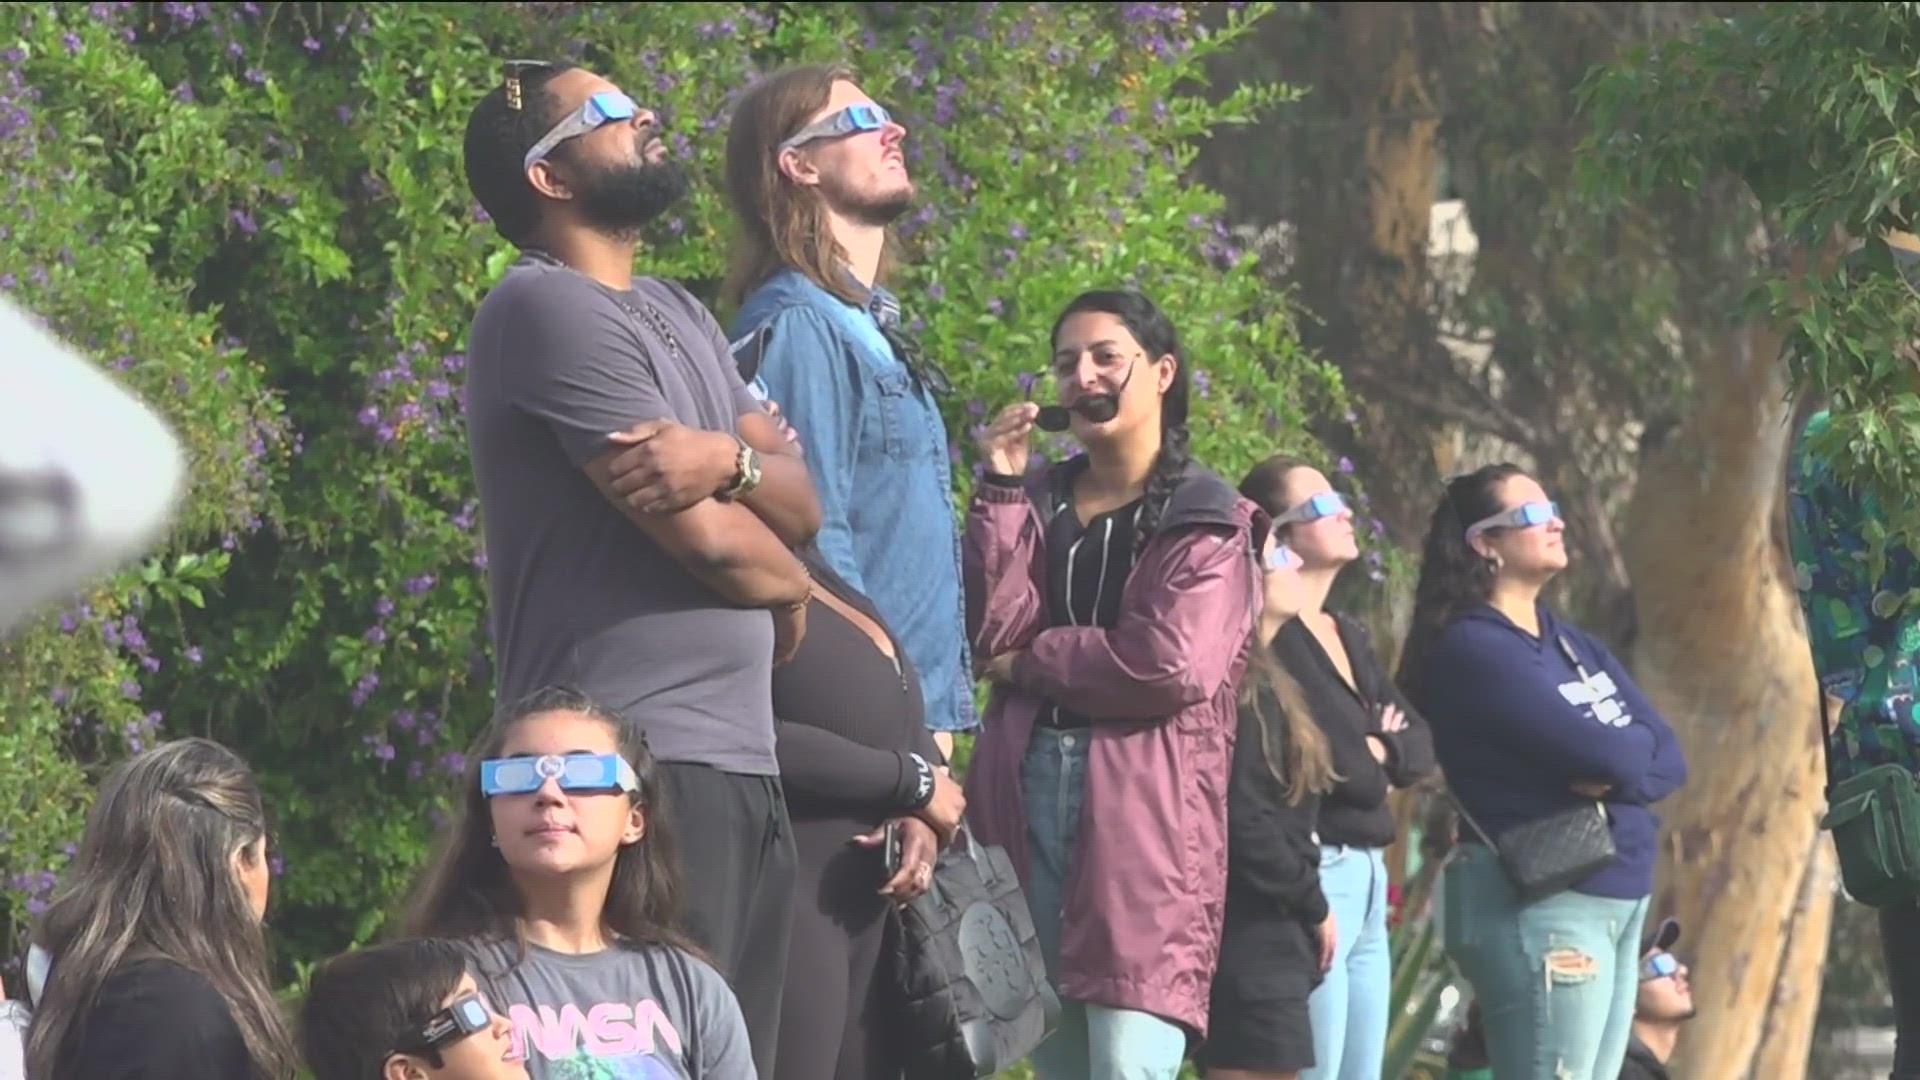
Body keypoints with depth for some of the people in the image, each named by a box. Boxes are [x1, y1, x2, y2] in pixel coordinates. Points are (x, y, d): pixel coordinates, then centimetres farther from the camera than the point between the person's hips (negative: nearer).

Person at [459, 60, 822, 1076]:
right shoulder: (551, 307, -9)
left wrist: (728, 459, -12)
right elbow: (710, 540, -14)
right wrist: (789, 590, 8)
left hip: (741, 760, 9)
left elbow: (800, 505, 11)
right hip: (639, 762, -9)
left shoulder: (675, 314, 20)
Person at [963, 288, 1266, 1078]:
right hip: (1027, 794, 5)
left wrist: (1029, 663, -1)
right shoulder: (1035, 503, 17)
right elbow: (990, 629, 1)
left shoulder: (1209, 522, 3)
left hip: (1144, 810, -5)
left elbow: (1170, 667, -11)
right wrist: (1001, 489, -1)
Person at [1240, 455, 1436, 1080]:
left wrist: (1374, 752, -7)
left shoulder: (1349, 637, 18)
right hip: (1312, 877, -10)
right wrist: (1373, 758, 2)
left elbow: (1420, 746, 12)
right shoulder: (1270, 636, -10)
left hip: (1367, 881, 10)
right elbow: (1320, 759, -18)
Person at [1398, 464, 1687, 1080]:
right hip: (1542, 906, -9)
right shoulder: (1474, 652, -10)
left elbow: (1667, 759, 8)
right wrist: (1632, 743, 5)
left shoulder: (1571, 644, 17)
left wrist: (1618, 772, -13)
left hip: (1619, 900, 9)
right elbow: (1605, 753, -17)